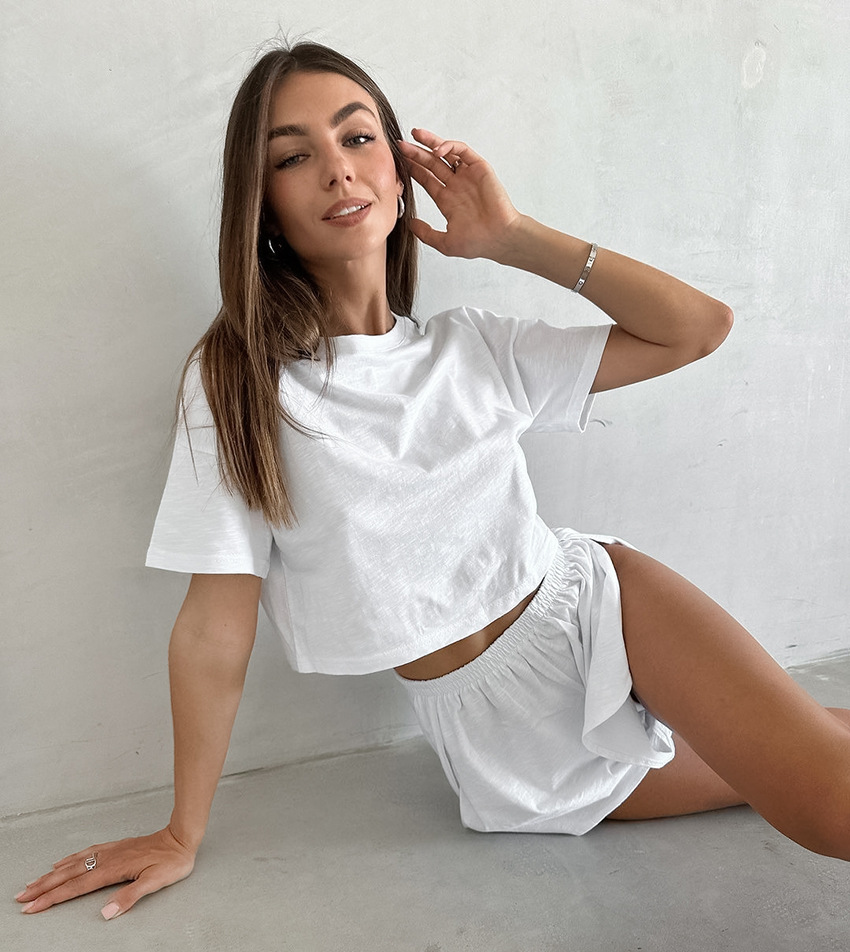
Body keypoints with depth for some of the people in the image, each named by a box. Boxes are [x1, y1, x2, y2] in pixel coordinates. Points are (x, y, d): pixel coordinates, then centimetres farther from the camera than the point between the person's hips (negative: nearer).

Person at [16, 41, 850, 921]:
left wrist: (513, 238, -9)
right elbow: (214, 630, -10)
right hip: (492, 718, -2)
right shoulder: (238, 380, -12)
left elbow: (699, 327, -2)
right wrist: (182, 834, -4)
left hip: (595, 603, 3)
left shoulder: (472, 345, -2)